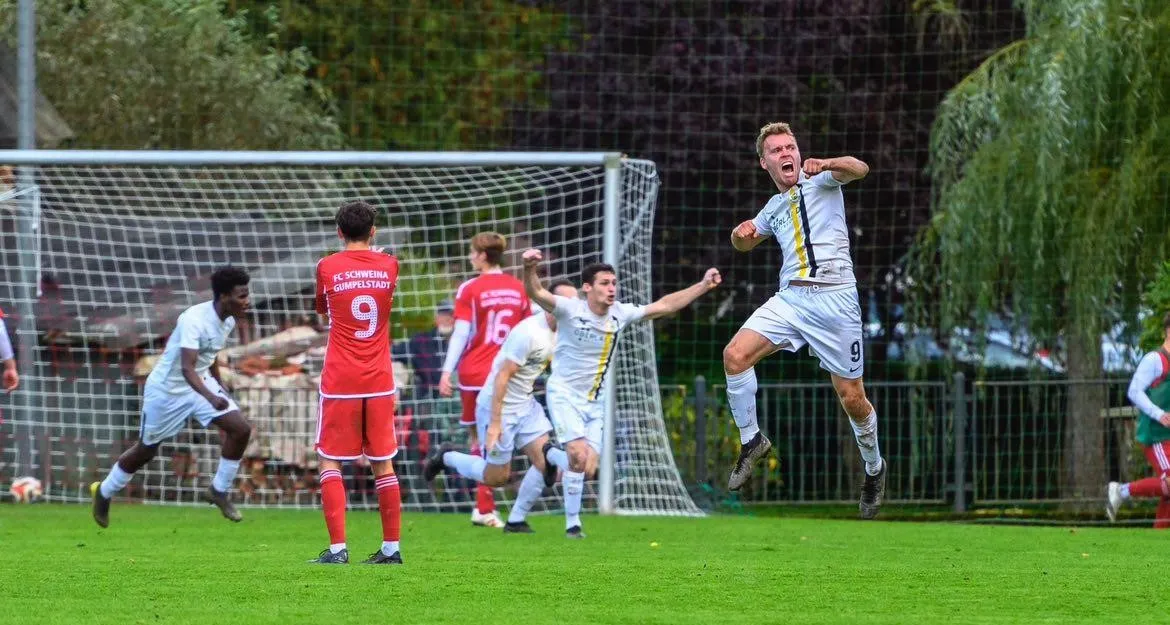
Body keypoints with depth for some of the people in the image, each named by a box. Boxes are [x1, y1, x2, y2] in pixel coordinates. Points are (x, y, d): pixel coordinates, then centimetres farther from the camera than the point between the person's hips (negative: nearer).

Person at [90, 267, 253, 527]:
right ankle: (103, 493, 35)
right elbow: (187, 368, -42)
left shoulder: (228, 321, -6)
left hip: (201, 384, 7)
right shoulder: (194, 320, -32)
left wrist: (220, 387, 26)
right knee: (147, 450, 10)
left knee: (241, 429, -11)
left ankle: (219, 491, 6)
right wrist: (211, 397, -57)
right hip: (167, 388, -7)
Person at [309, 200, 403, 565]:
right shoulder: (388, 266, 2)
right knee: (383, 464, 10)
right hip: (379, 383, 3)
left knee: (330, 462, 3)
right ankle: (391, 547, 10)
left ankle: (338, 548, -8)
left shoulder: (327, 268, -4)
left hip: (340, 382, -3)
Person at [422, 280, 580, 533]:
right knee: (497, 477, 2)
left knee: (544, 462, -6)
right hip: (498, 406, -8)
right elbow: (503, 376, -25)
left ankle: (516, 521, 7)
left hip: (526, 404, 8)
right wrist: (495, 422, -25)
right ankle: (446, 458, 27)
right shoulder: (528, 333, -25)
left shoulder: (560, 331, 2)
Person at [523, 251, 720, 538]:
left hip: (595, 401, 5)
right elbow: (537, 293, -31)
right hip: (564, 394, -5)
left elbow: (664, 306, 8)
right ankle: (572, 523, -2)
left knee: (588, 469, -3)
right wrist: (530, 269, -53)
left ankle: (550, 457, 30)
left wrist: (704, 286, 5)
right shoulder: (571, 309, -15)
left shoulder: (621, 314, 0)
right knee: (579, 455, -21)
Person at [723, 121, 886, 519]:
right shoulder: (773, 208, 20)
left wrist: (825, 164, -35)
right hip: (790, 299, 5)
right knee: (735, 355, -17)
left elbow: (859, 169, -15)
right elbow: (744, 242, 36)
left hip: (835, 299, -5)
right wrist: (741, 234, 11)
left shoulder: (821, 181, 4)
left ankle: (874, 468, 23)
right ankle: (751, 441, 0)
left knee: (851, 398, -2)